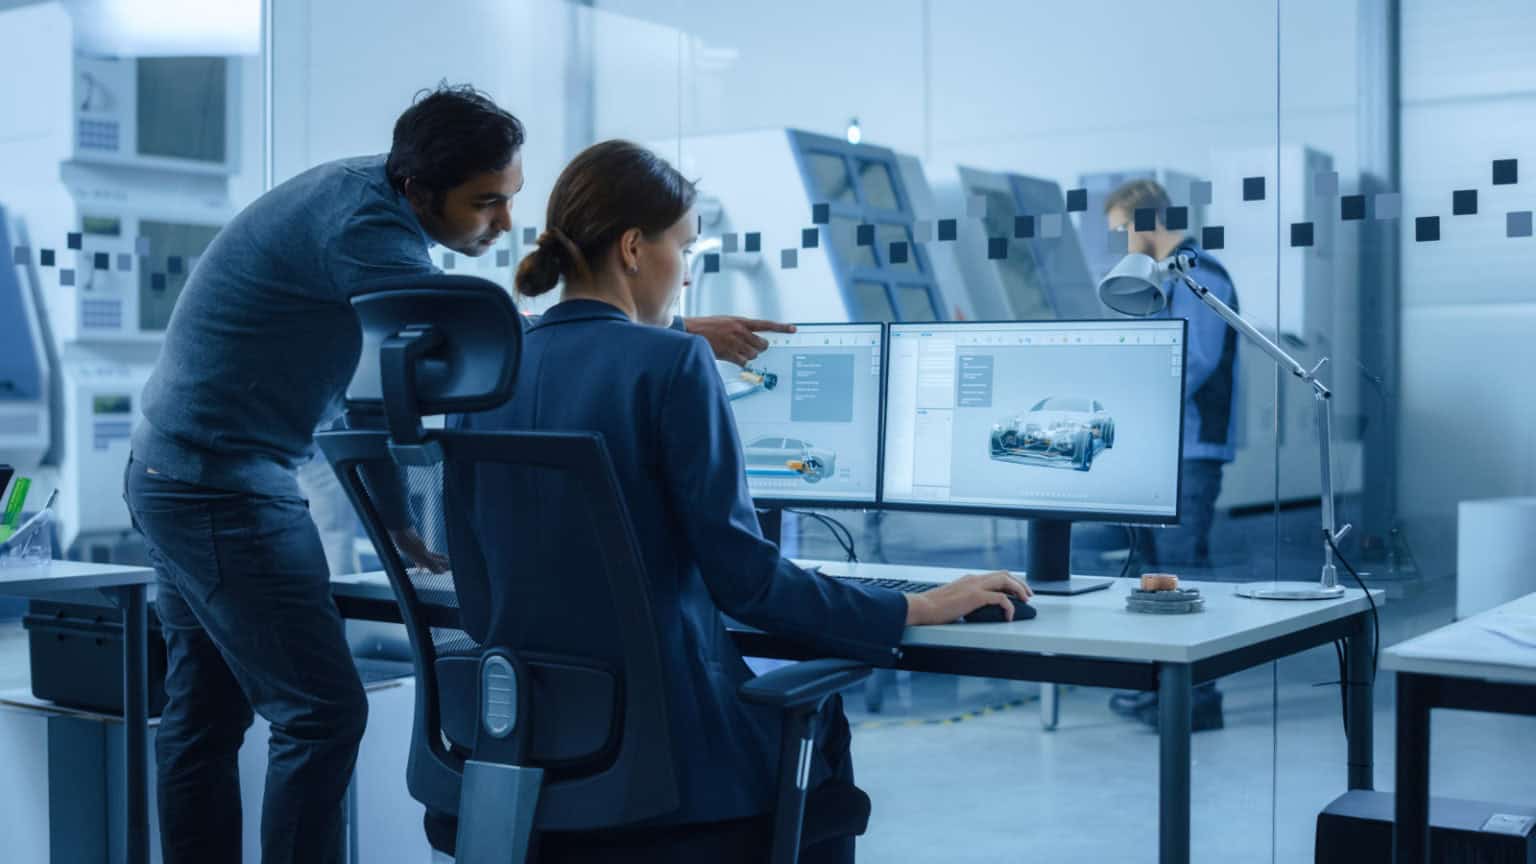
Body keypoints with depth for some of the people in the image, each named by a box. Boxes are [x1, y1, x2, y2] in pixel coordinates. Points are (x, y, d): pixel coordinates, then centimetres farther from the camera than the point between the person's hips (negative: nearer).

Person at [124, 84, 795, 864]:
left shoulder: (367, 192, 5)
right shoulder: (363, 228, -23)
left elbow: (356, 378, 12)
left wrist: (393, 508, 9)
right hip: (226, 488, -10)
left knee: (204, 717, 13)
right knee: (323, 712, -8)